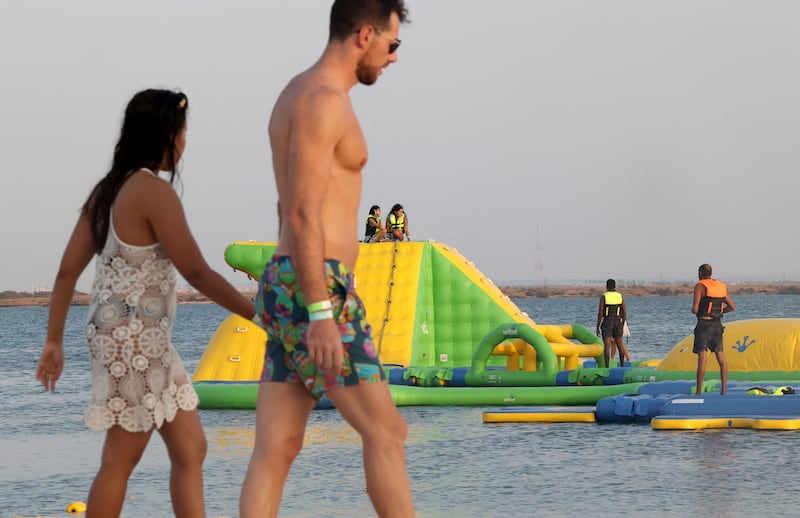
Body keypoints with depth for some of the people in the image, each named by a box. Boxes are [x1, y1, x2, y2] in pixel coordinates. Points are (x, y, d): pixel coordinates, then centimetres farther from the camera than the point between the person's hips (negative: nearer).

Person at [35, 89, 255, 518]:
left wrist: (54, 341, 16)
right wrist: (257, 315, -12)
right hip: (135, 338, -9)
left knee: (190, 450, 8)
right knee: (121, 459, -2)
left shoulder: (108, 190, 12)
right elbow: (196, 273, -18)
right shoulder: (153, 191, -14)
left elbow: (67, 271, 12)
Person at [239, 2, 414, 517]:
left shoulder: (300, 97, 20)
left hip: (290, 293, 10)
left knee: (276, 451, 4)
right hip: (317, 295, -10)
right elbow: (302, 216, -20)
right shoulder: (323, 99, -14)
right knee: (387, 433, -3)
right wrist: (321, 314, -23)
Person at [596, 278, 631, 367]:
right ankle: (622, 365, 20)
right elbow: (624, 313, 3)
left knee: (606, 346, -7)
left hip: (607, 323, -3)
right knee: (619, 345, 14)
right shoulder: (620, 296, 3)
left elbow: (600, 313, -10)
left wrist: (597, 327, -3)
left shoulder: (603, 297, -6)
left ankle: (607, 367, -14)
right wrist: (622, 326, 14)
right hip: (618, 322, 4)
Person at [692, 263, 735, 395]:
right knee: (721, 357, 8)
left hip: (704, 324, -5)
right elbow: (732, 307, 18)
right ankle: (724, 389, 5)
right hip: (717, 324, 5)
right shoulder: (722, 287, 12)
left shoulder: (700, 286, -7)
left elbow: (695, 310, -13)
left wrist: (694, 310, 9)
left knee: (702, 357, -8)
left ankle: (699, 390, -10)